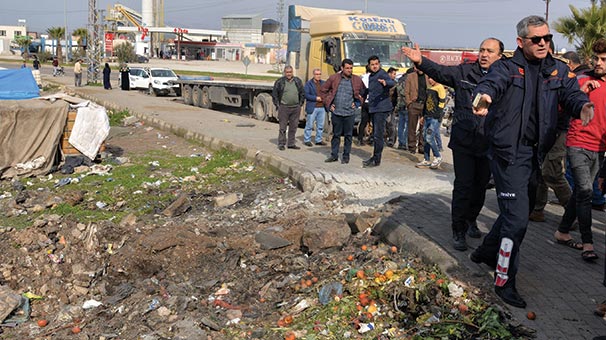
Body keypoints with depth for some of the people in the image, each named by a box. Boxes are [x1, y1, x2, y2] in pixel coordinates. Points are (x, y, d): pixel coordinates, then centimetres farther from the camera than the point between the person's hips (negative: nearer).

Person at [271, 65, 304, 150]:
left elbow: (302, 94, 18)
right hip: (283, 107, -3)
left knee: (293, 127, 7)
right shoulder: (279, 82, 0)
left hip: (295, 108, 4)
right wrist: (277, 105, -2)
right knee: (282, 127, -2)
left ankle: (291, 143, 16)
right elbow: (274, 94, 3)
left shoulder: (298, 81, 10)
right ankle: (281, 144, 6)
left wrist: (300, 104, 9)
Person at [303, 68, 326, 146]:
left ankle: (319, 140, 19)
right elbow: (306, 95, -10)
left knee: (320, 125, 10)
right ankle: (307, 140, 8)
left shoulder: (323, 83, 15)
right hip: (312, 107, -5)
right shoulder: (309, 83, -1)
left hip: (322, 107, 5)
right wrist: (316, 98, -17)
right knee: (309, 125, -1)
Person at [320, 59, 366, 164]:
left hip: (350, 113, 0)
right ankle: (334, 155, 19)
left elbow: (364, 93, 15)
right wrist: (328, 104, 3)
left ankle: (346, 156, 14)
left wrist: (357, 103, 5)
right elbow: (323, 91, 9)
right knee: (336, 134, 9)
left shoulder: (357, 80, 2)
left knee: (348, 135, 4)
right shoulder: (333, 78, 0)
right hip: (336, 112, 0)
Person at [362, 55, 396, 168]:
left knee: (378, 135, -10)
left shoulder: (382, 73, -10)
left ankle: (376, 160, -6)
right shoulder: (371, 76, 18)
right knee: (375, 135, 16)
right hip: (373, 108, 10)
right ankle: (375, 158, 25)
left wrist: (386, 83, -50)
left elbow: (392, 82, -31)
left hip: (381, 108, -10)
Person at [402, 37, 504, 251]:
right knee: (463, 187, -2)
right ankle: (459, 232, 10)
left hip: (488, 145, 2)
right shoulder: (464, 73, -1)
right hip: (463, 142, -2)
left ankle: (471, 221, 39)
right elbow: (439, 71, -13)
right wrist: (421, 62, -31)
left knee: (480, 186, 16)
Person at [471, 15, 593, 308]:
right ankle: (504, 282, 6)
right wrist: (483, 96, -53)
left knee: (520, 210, 21)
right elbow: (491, 83, -28)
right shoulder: (506, 68, -8)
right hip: (508, 152, -7)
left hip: (534, 153, 7)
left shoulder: (558, 71, 8)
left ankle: (486, 251, 44)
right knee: (517, 219, -8)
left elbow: (571, 93, -6)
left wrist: (583, 105, -31)